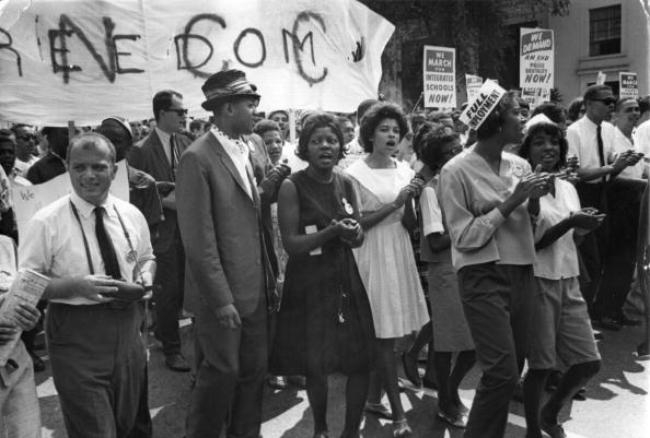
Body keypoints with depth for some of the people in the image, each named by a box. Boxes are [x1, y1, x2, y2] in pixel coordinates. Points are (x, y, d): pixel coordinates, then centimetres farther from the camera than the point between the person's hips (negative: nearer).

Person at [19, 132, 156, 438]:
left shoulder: (132, 216, 2)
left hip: (128, 330, 5)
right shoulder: (46, 222, -11)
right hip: (76, 336, -4)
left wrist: (144, 278, -5)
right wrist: (75, 285, -23)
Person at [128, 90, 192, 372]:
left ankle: (163, 330, 36)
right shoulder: (141, 150, -9)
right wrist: (164, 200, -18)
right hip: (162, 229, -5)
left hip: (188, 226, 5)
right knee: (168, 290, 3)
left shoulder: (185, 143, 8)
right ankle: (171, 349, 19)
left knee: (184, 286, 12)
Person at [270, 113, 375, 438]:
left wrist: (352, 232, -15)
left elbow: (359, 238, 8)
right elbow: (291, 244, -14)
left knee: (362, 361, 3)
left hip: (346, 280, 4)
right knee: (316, 365, 6)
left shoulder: (346, 184, 5)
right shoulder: (293, 186, -10)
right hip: (309, 284, -4)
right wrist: (332, 232, -24)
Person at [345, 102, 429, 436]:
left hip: (400, 254, 5)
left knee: (388, 335, 10)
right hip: (372, 256, -5)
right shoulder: (355, 173, -7)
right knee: (383, 335, -4)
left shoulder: (404, 170, 8)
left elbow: (410, 225, 6)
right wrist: (394, 203, -18)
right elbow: (356, 223, -11)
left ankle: (374, 399, 27)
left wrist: (409, 203, -14)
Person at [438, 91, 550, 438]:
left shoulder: (520, 165, 7)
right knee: (502, 371, -10)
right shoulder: (457, 171, -11)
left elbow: (530, 223, 16)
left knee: (514, 368, 13)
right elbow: (464, 237, -13)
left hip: (521, 273, 6)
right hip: (483, 278, -6)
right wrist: (509, 203, -16)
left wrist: (534, 201, -5)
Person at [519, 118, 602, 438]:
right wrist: (570, 222, -23)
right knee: (540, 364, 2)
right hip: (538, 281, -7)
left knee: (588, 362, 9)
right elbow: (529, 243, -15)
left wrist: (586, 227, -5)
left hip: (569, 281, 7)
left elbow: (571, 239, 15)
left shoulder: (568, 188, 10)